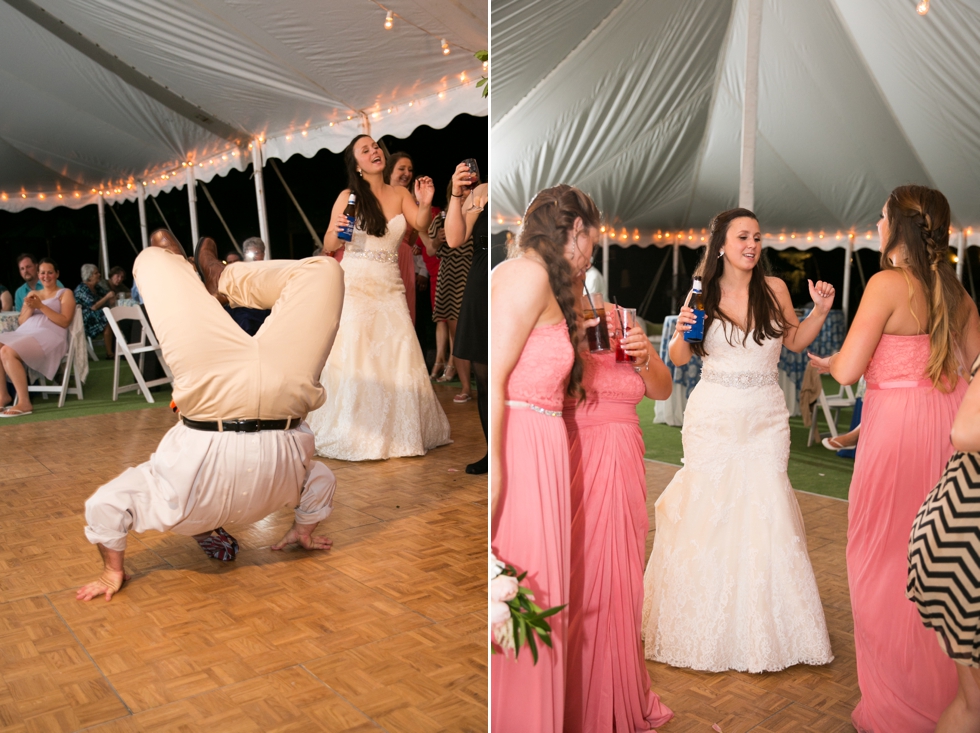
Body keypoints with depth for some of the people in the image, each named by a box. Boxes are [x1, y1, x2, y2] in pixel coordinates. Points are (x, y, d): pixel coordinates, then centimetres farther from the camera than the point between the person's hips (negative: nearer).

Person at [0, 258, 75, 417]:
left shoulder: (65, 293, 9)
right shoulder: (32, 294, 25)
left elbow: (64, 322, -6)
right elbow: (21, 322, 19)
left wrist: (41, 306, -12)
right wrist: (30, 309, -1)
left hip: (49, 336, -6)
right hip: (24, 333, 6)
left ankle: (24, 403, -28)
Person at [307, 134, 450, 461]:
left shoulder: (400, 194, 8)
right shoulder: (348, 197, 0)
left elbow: (420, 224, -6)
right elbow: (328, 248, 0)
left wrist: (425, 204, -25)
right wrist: (334, 231, -21)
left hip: (390, 287, 3)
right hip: (355, 284, -3)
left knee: (399, 356, -1)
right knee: (353, 358, -4)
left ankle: (400, 430, 11)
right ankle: (353, 432, 6)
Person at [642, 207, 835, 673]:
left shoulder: (775, 289, 3)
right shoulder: (702, 294, -1)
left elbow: (795, 341, 16)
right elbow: (679, 359, 6)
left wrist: (820, 311, 0)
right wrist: (681, 333, -14)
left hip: (765, 417, 1)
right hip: (713, 417, -1)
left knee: (765, 511, 1)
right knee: (708, 509, 4)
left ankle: (764, 628, 19)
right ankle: (707, 628, 21)